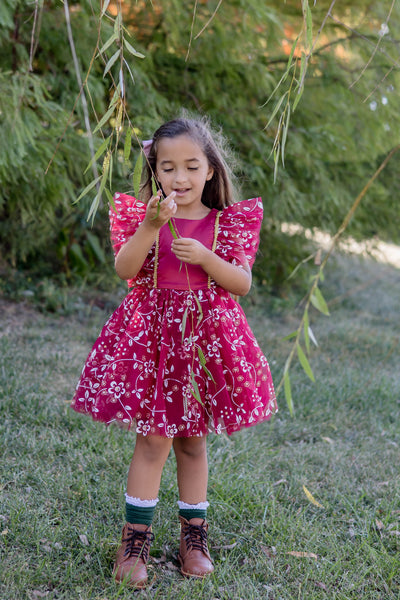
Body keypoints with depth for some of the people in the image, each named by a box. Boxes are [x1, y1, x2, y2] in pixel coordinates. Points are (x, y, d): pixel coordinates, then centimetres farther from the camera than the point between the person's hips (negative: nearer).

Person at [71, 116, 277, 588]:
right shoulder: (142, 213, 1)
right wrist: (152, 225, -24)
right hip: (152, 334, -1)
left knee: (193, 440, 11)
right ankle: (135, 538, 11)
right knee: (154, 438, -2)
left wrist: (206, 258, -18)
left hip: (206, 337, 1)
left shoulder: (229, 221, 3)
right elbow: (124, 269, -12)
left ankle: (193, 536, 25)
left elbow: (243, 283, -3)